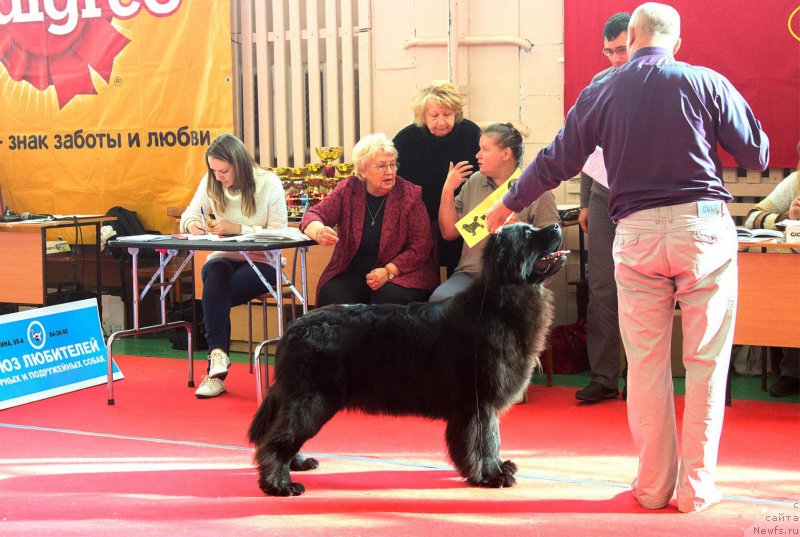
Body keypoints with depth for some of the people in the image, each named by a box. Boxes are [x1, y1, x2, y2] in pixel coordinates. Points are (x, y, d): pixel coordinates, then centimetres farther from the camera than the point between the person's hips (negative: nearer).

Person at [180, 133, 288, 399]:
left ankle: (217, 363, -17)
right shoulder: (210, 183, 3)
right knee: (216, 273, -35)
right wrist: (192, 223, -18)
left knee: (215, 295, -30)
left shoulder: (269, 183, -10)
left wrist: (238, 228, -27)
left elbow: (279, 233, -15)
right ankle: (218, 356, -40)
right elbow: (189, 214, 8)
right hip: (224, 259, 3)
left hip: (261, 262, -3)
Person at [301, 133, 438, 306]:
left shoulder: (410, 195, 0)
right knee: (331, 296, -29)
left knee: (389, 298, -34)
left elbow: (421, 246, -4)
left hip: (400, 273, -1)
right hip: (352, 273, 2)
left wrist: (389, 271, -18)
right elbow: (313, 215, 3)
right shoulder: (347, 190, 6)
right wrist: (319, 231, -23)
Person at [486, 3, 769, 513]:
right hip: (703, 224, -1)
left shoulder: (602, 92, 6)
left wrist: (509, 204, 28)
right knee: (706, 361, 5)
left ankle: (654, 485, 15)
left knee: (646, 365, 8)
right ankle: (696, 486, 8)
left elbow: (557, 160, 13)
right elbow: (758, 153, 6)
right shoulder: (706, 83, 2)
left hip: (636, 234, 1)